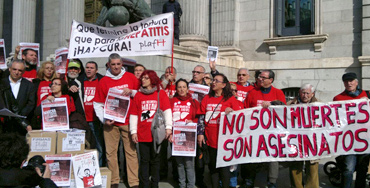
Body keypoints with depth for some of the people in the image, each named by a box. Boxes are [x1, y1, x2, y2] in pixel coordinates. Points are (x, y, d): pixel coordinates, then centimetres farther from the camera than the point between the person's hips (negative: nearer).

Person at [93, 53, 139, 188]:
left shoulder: (130, 77, 7)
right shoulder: (103, 81, 6)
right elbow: (98, 104, 6)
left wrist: (131, 91, -8)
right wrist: (104, 119, -6)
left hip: (128, 121, 0)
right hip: (110, 123, 1)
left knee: (131, 151, -1)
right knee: (111, 152, 3)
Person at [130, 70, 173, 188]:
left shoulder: (161, 93, 2)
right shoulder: (138, 95, 7)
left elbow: (167, 111, -4)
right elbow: (134, 115, 7)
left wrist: (168, 127, -13)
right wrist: (133, 131, 2)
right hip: (142, 133, 1)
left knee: (155, 160, 9)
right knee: (144, 160, 7)